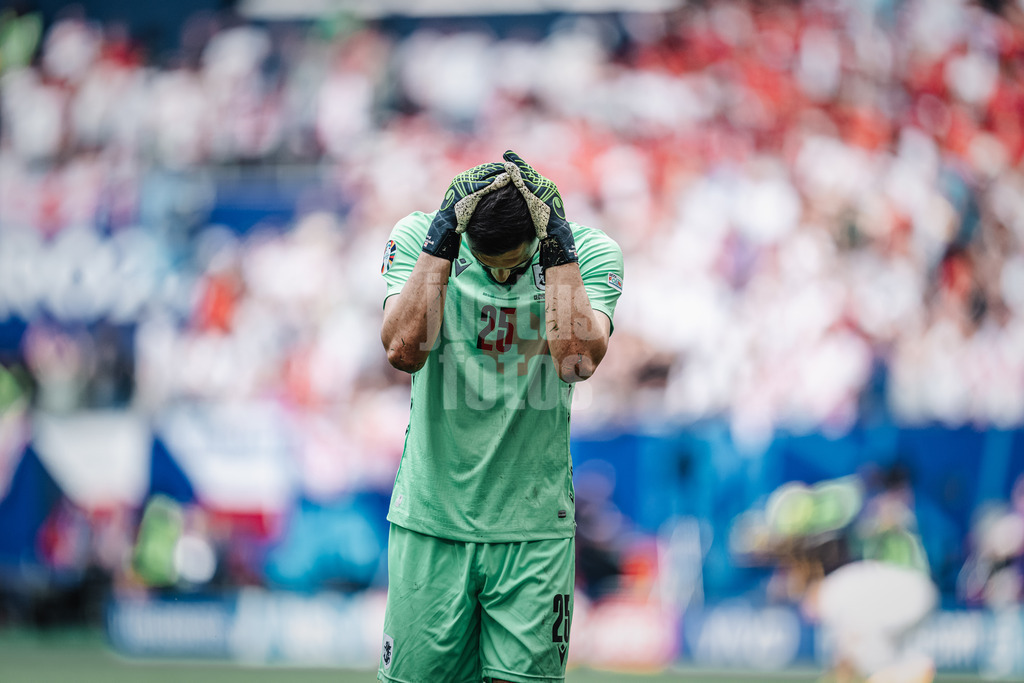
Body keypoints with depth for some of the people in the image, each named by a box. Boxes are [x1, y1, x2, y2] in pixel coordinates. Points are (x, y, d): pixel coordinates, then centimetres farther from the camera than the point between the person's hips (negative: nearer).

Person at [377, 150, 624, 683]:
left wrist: (557, 246, -18)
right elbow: (403, 350, -18)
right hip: (430, 520, 0)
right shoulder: (417, 236, -3)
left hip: (534, 529, 0)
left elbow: (579, 358, -20)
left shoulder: (589, 253, -3)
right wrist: (442, 238, -18)